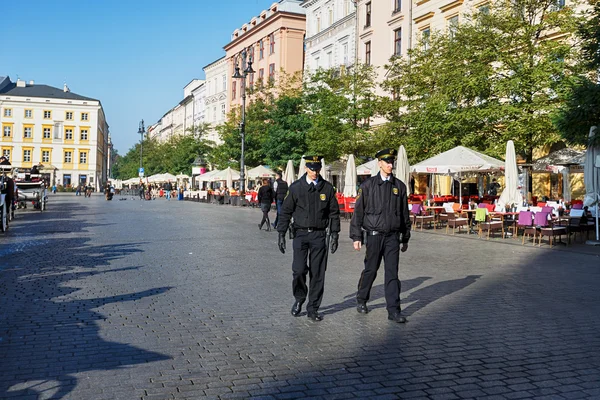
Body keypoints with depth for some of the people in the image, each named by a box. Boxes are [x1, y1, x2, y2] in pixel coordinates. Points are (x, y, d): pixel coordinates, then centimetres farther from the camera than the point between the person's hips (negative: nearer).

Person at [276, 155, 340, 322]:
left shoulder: (327, 188, 4)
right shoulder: (296, 187, 0)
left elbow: (334, 213, 8)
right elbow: (285, 211, 3)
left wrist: (334, 235, 2)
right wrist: (281, 234, -2)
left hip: (319, 235, 1)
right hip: (300, 233, -1)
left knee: (318, 273, 3)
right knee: (298, 270, -7)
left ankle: (313, 308, 15)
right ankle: (299, 299, 20)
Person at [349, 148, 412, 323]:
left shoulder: (399, 186, 7)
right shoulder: (368, 185, -1)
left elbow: (404, 214, 12)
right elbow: (358, 211, -1)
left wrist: (405, 238, 13)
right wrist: (356, 237, -5)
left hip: (392, 236, 2)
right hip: (374, 235, -2)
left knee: (392, 272, -1)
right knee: (370, 270, 10)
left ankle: (393, 310, 3)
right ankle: (361, 300, 31)